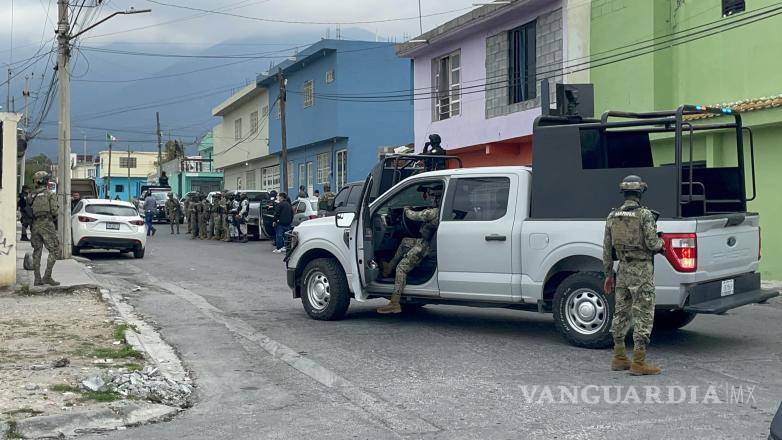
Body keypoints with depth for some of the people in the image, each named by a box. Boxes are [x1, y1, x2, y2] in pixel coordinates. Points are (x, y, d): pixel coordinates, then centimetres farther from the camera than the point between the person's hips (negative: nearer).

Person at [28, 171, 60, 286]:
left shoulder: (31, 196, 13)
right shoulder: (50, 194, -2)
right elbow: (54, 211, -9)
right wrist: (53, 217, 11)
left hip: (34, 225, 6)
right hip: (46, 224, -6)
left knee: (37, 252, 10)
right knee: (54, 251, 0)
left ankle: (37, 279, 8)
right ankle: (47, 276, -9)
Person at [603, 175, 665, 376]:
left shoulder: (612, 216, 7)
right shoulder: (644, 214, -11)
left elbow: (607, 249, 9)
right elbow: (652, 244, -14)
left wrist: (608, 274, 16)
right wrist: (661, 243, 10)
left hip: (623, 270, 6)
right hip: (642, 271, -6)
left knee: (621, 313, 14)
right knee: (643, 315, -2)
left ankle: (619, 358, 20)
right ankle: (638, 363, -2)